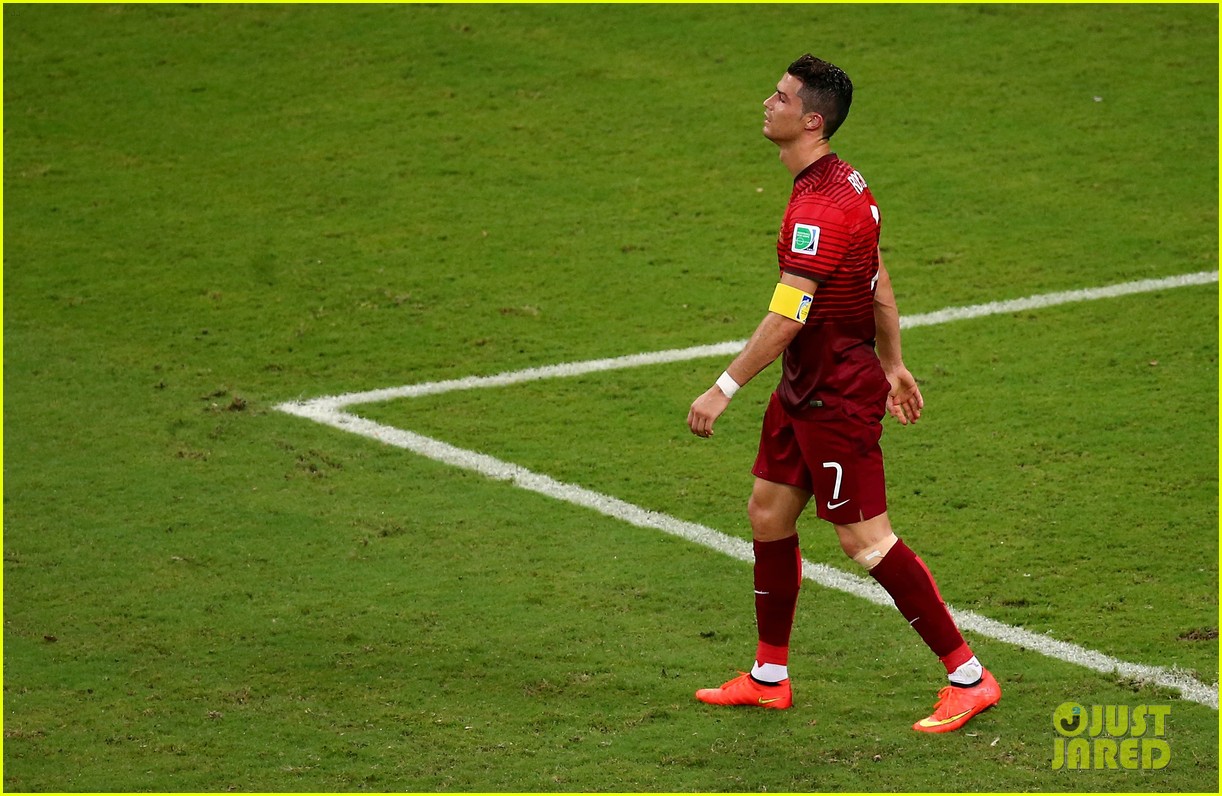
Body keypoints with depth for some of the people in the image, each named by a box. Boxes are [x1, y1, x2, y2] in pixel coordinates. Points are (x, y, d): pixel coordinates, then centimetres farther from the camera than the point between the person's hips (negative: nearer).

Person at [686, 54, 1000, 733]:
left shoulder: (821, 206, -24)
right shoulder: (843, 182, 8)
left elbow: (787, 318, -26)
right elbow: (879, 284, 16)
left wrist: (725, 389, -22)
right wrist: (892, 366, 24)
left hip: (836, 397, -10)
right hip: (806, 391, 10)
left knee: (865, 538, -5)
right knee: (768, 513, 14)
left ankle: (969, 677, 2)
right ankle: (769, 677, 25)